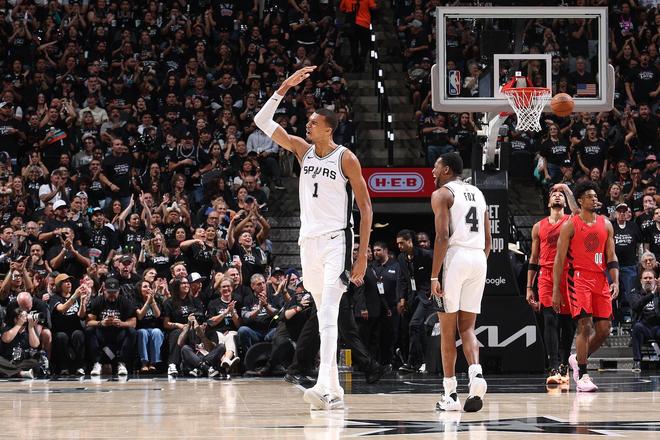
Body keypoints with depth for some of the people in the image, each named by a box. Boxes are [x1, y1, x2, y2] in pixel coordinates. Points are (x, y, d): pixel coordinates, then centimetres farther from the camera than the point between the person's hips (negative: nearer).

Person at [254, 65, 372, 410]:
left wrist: (363, 255, -10)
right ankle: (334, 392, 14)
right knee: (323, 315, 9)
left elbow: (365, 207, -4)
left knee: (328, 316, -20)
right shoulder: (303, 150, 10)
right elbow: (263, 122, 9)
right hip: (309, 240, 6)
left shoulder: (345, 158, -5)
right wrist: (285, 88, -2)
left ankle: (324, 386, -32)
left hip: (336, 240, -6)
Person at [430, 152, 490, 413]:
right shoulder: (477, 194, 20)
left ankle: (450, 394, 4)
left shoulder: (442, 194, -1)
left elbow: (443, 236, -12)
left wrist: (434, 276, -12)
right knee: (467, 328, 9)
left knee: (447, 329, 3)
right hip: (478, 259, 6)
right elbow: (488, 239, 18)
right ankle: (476, 374, -18)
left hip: (455, 257, -6)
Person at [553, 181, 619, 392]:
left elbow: (611, 256, 12)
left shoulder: (606, 224, 12)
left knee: (604, 329, 2)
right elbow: (559, 259, -1)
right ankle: (582, 376, -10)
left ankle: (578, 359, 25)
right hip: (579, 278, -5)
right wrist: (556, 291, -5)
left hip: (600, 279, 5)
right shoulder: (570, 225, -1)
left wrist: (615, 282, -3)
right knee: (585, 325, -14)